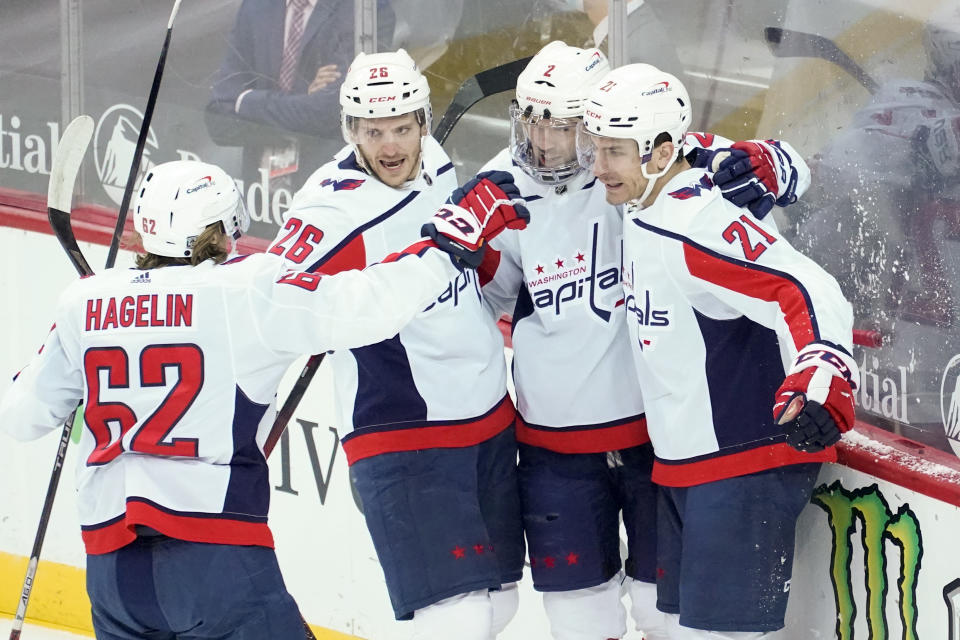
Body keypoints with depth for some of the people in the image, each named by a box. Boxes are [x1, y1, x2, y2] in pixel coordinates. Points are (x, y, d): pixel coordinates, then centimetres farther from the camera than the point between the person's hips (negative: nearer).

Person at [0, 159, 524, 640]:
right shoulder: (248, 289, -3)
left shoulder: (84, 303, 11)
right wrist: (447, 246, 3)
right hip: (213, 555, -5)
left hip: (111, 559, 5)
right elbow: (363, 308, -10)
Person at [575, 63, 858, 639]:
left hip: (744, 467, -11)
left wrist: (818, 386, -44)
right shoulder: (643, 213, 7)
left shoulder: (699, 225, -23)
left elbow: (808, 293, -31)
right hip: (683, 466, 11)